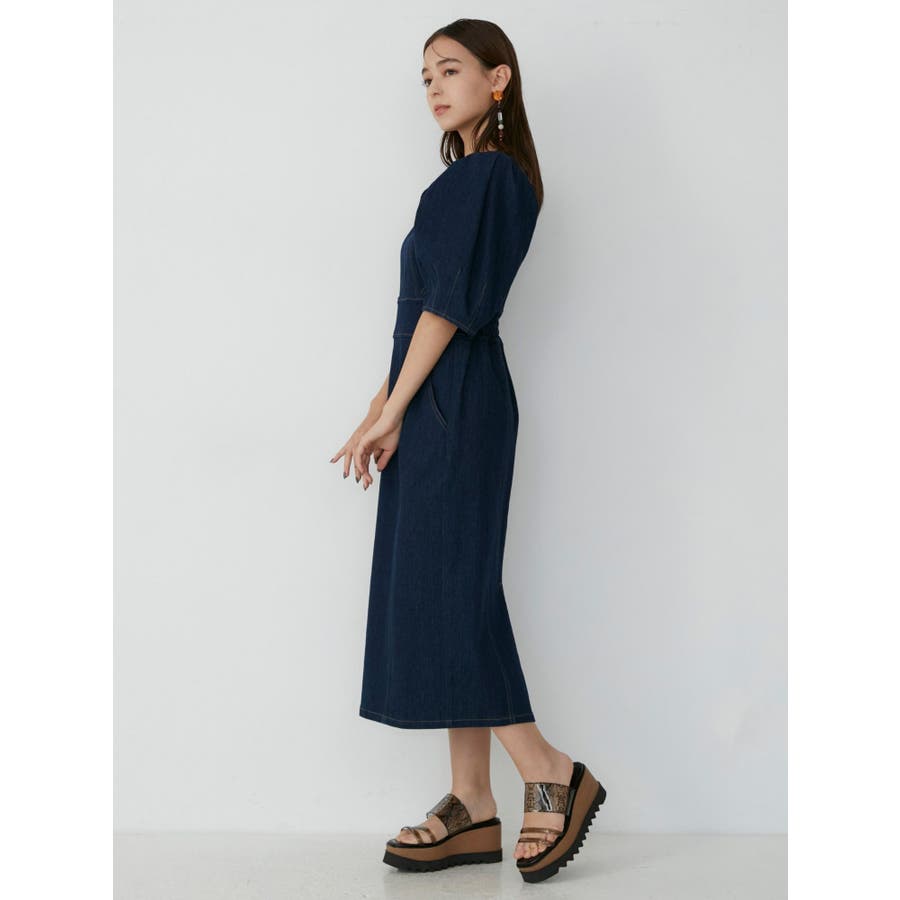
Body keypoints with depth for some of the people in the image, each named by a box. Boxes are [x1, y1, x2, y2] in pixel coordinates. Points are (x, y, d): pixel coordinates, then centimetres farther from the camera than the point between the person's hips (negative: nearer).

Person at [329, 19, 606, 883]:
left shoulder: (490, 175, -9)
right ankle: (473, 808, 11)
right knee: (437, 596, 7)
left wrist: (391, 412, -13)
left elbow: (450, 304, -15)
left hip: (454, 408, -10)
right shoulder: (468, 177, 20)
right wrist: (385, 408, 13)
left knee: (447, 589, -9)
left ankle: (550, 774, 2)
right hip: (434, 405, 10)